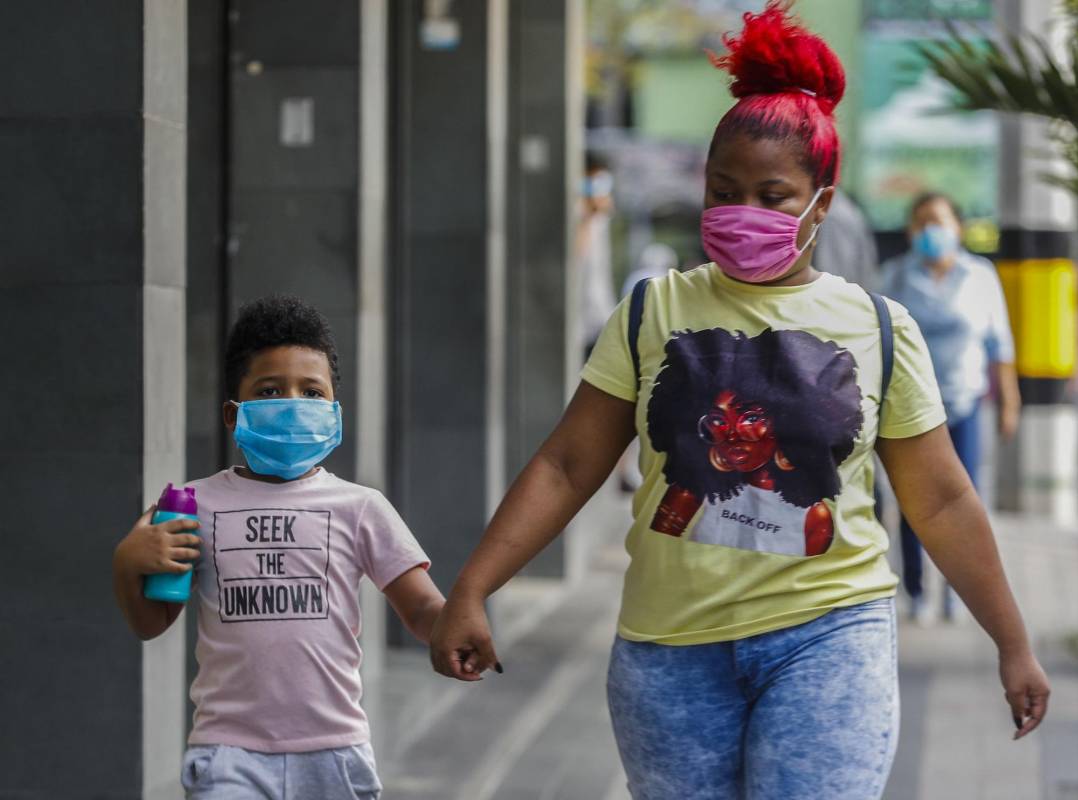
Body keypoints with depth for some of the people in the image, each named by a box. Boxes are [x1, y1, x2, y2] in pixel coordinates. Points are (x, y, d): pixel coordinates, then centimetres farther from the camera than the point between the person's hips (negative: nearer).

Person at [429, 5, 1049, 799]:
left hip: (828, 637, -2)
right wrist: (470, 592, -4)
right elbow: (566, 467, 4)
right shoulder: (654, 313, 5)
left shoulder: (878, 328, 4)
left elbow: (943, 503, 8)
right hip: (673, 645, 2)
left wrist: (1014, 644, 9)